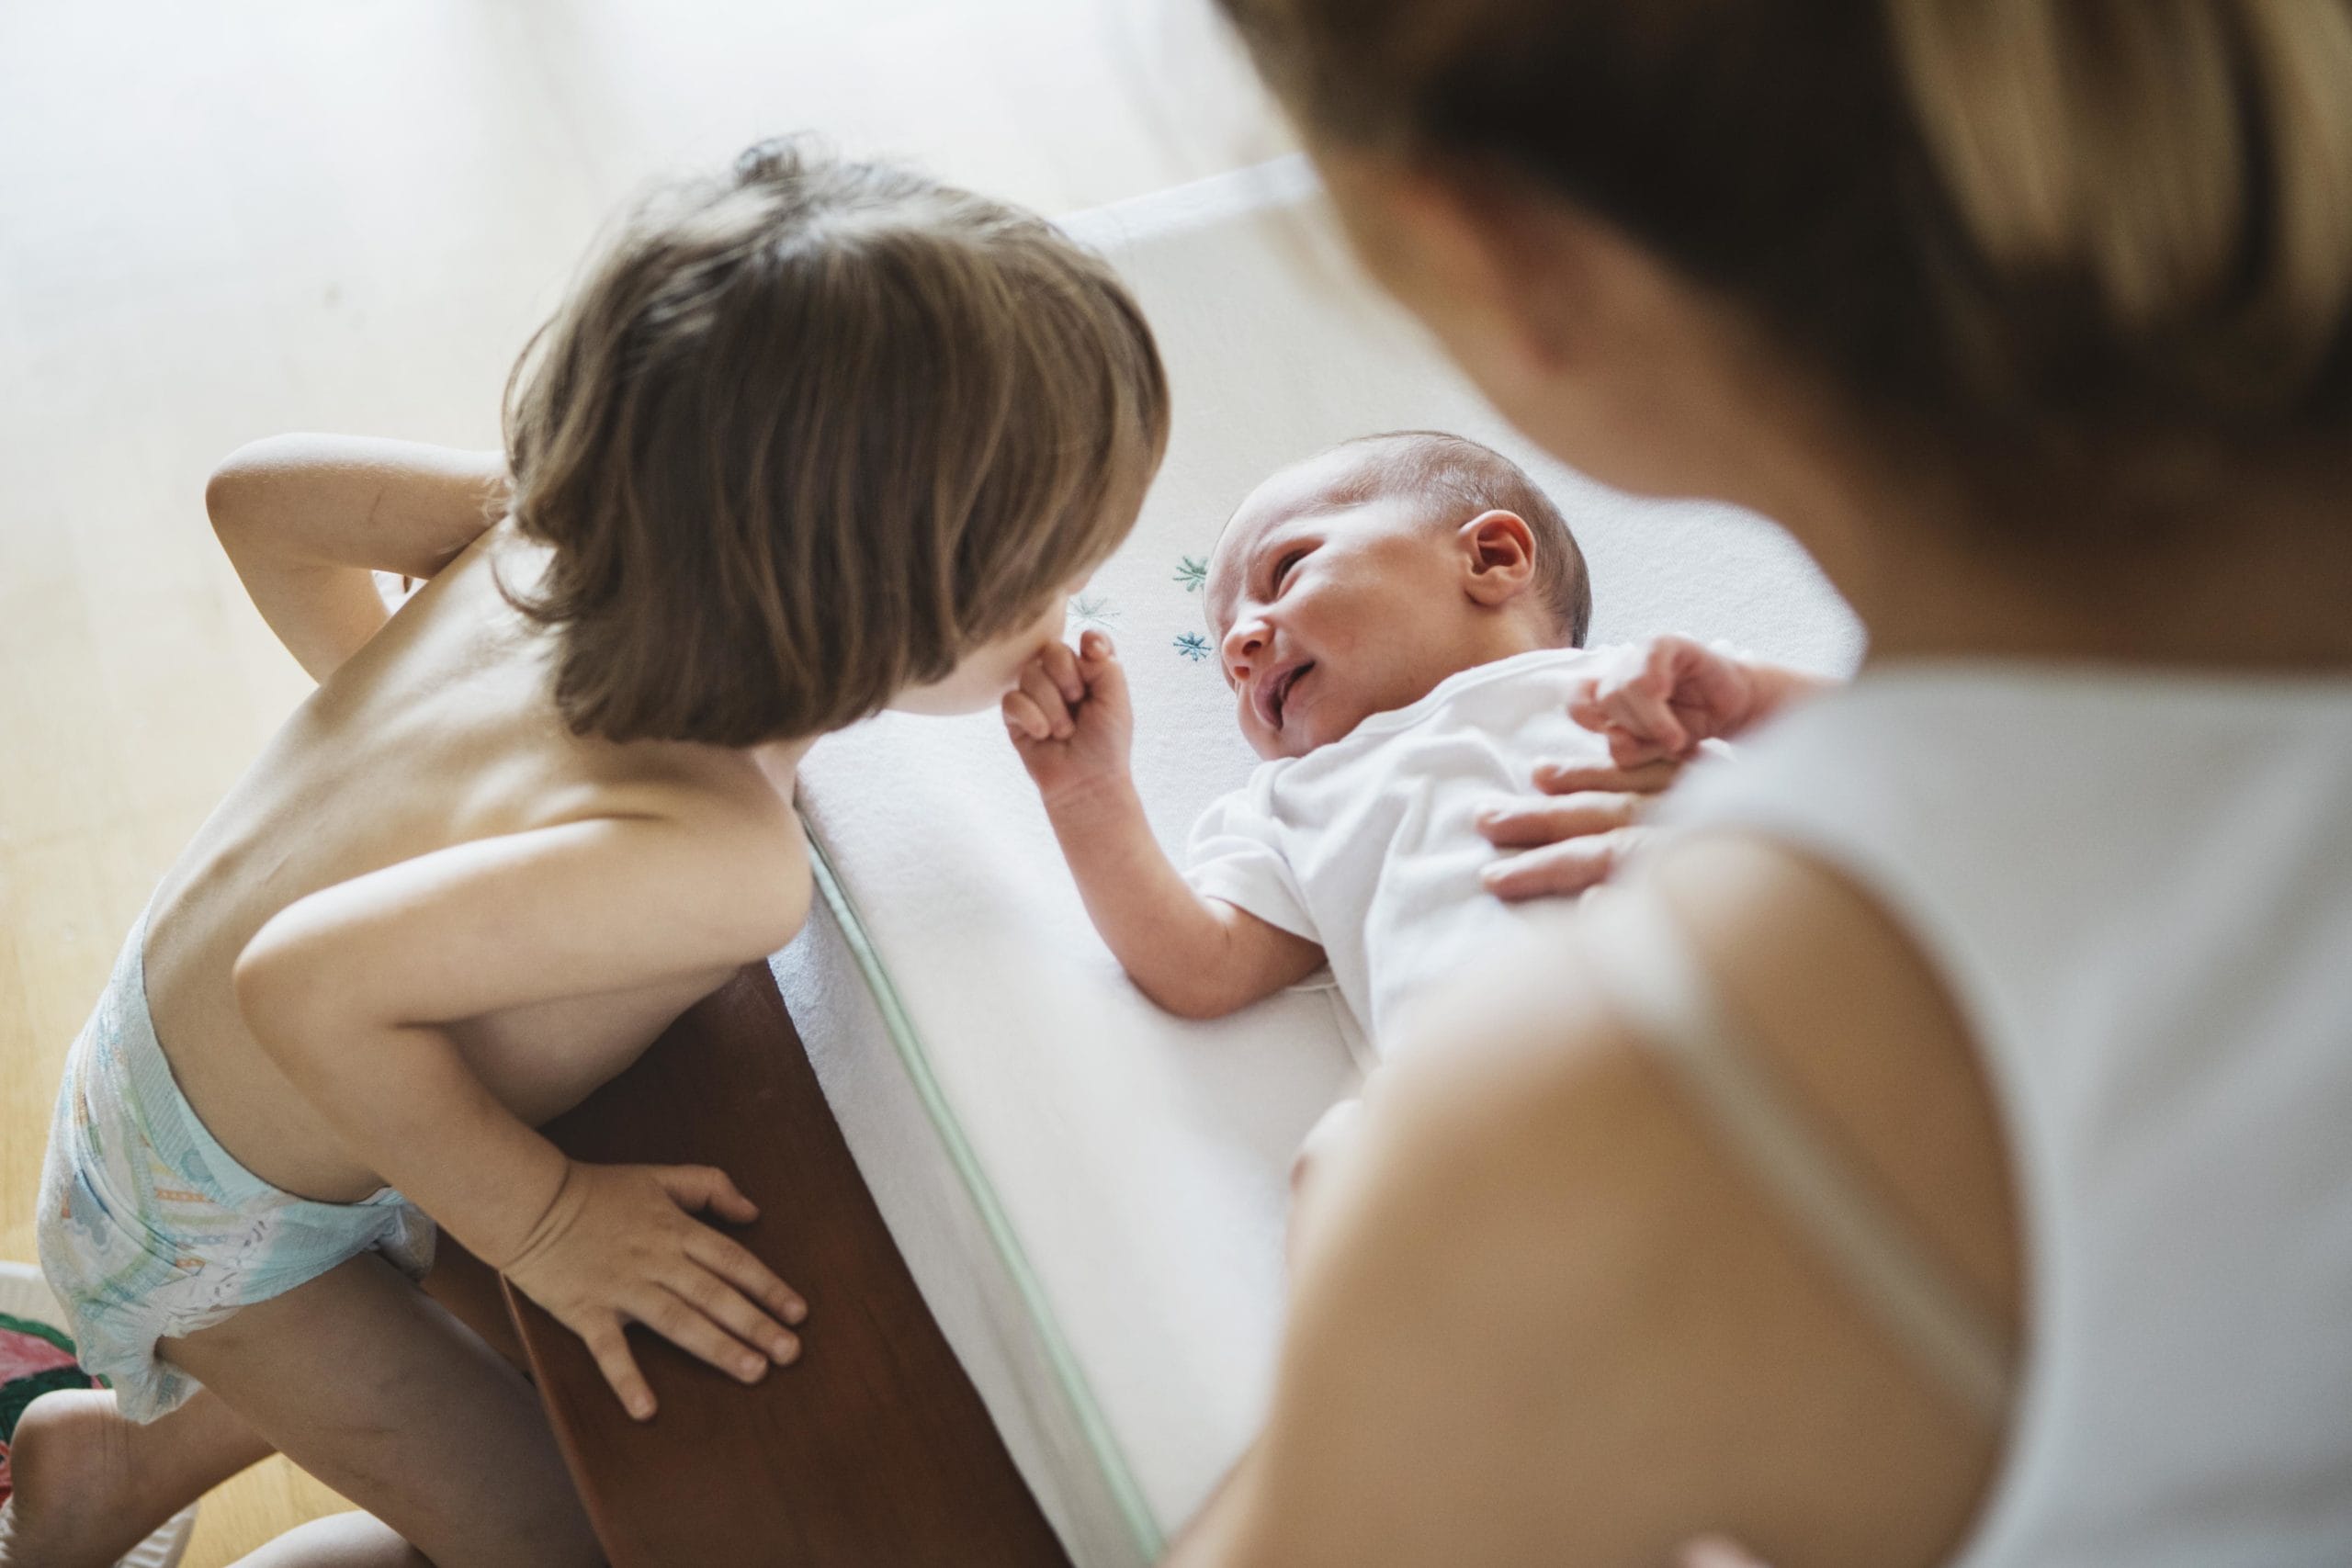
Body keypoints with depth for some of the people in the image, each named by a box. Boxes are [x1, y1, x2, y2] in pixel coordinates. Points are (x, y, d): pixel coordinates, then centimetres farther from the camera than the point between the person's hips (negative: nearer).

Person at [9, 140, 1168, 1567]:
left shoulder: (569, 515, -16)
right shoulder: (717, 866, -40)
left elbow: (262, 495, -4)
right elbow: (309, 982, -41)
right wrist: (542, 1219, -26)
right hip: (220, 1224, -7)